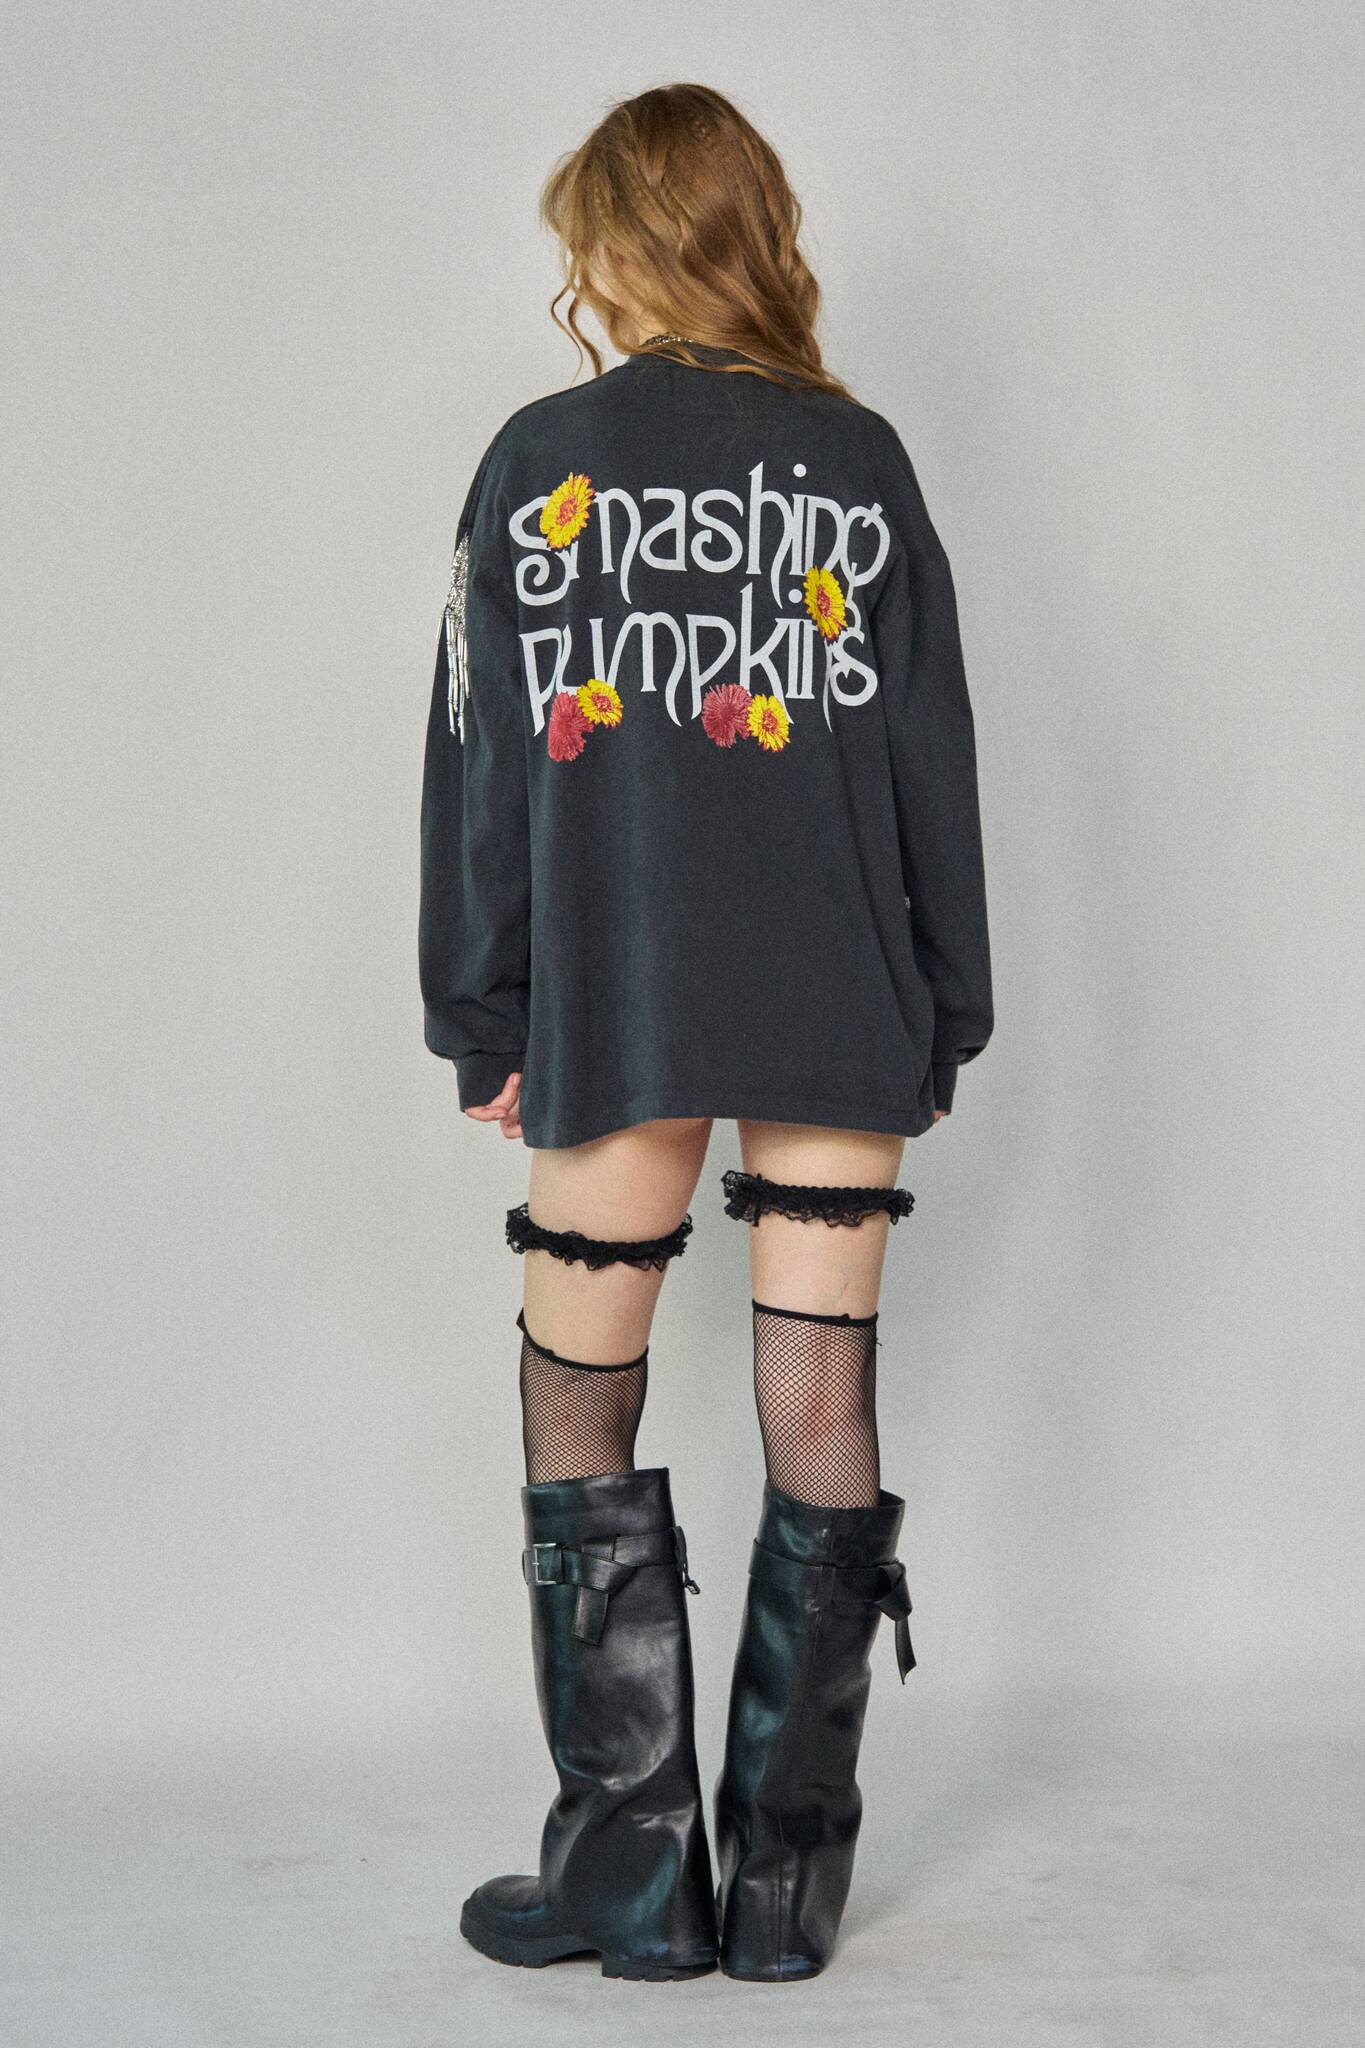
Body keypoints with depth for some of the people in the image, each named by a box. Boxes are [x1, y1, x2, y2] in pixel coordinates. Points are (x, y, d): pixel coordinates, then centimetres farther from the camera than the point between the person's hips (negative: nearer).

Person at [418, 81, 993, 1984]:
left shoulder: (539, 460, 1)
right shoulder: (862, 462, 4)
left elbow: (481, 759, 1)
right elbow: (934, 761, 4)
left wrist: (482, 1018, 8)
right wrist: (945, 1015, 11)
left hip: (610, 1019, -1)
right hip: (836, 1013, 1)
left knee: (580, 1421, 9)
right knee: (821, 1418, 5)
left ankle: (628, 1858, 10)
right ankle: (789, 1871, 11)